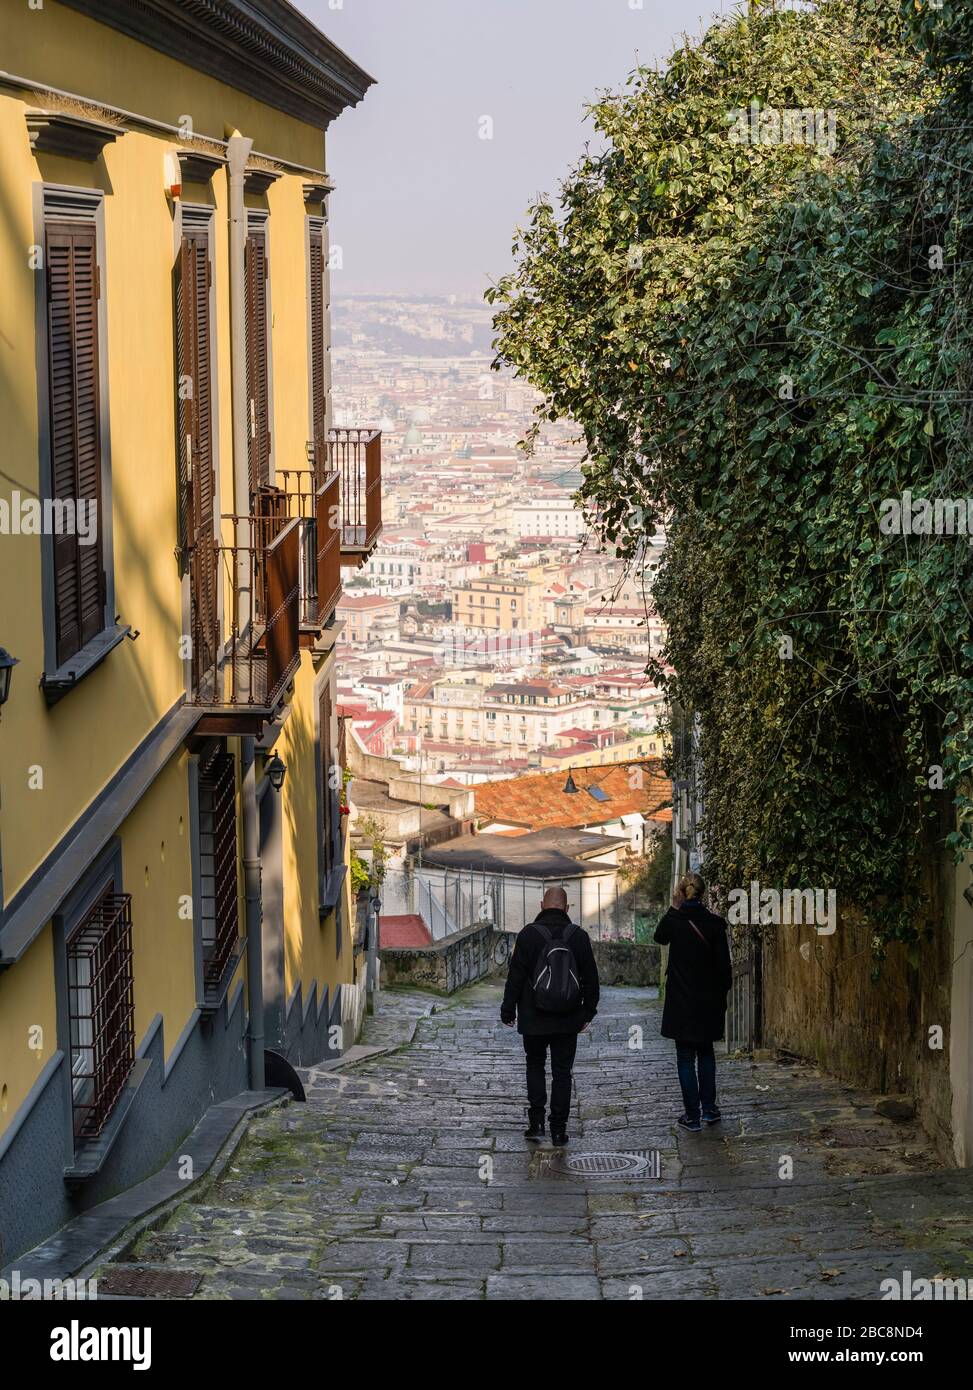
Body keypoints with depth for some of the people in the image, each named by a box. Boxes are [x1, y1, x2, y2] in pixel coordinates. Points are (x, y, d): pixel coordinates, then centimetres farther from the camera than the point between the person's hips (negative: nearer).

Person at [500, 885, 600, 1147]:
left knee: (535, 1066, 17)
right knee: (562, 1072, 8)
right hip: (568, 1021, 1)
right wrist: (588, 1012, 14)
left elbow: (515, 976, -7)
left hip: (534, 1019, -1)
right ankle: (559, 1130, 7)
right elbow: (591, 978, 4)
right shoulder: (579, 936, -1)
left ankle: (536, 1120, 7)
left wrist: (508, 1010, 3)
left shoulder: (529, 934, -9)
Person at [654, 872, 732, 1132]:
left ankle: (692, 1116, 4)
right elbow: (724, 965, -5)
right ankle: (709, 1109, 19)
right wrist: (722, 996, 7)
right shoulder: (714, 923, -7)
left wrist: (674, 908, 8)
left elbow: (660, 937, 16)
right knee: (706, 1052, 19)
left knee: (685, 1057, 5)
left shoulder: (674, 920, -9)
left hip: (681, 1002, -2)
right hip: (709, 1001, 2)